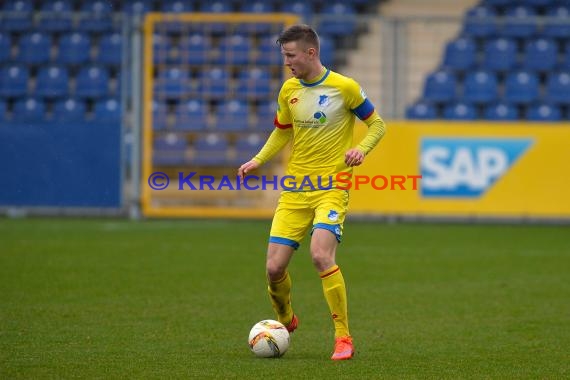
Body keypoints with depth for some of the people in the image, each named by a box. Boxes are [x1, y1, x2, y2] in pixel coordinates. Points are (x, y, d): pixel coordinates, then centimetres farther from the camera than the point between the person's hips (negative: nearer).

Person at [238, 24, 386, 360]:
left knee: (321, 255, -26)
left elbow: (377, 123, 2)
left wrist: (361, 149, -18)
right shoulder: (288, 90, 7)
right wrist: (258, 160, 7)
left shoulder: (344, 87, -8)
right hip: (295, 188, 5)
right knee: (274, 267, -2)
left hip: (332, 186, -5)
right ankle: (286, 320, 31)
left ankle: (344, 338, -15)